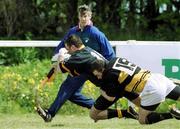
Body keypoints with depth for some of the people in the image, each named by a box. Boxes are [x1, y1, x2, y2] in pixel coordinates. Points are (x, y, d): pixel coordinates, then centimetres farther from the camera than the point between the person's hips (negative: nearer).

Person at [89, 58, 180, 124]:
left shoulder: (110, 75, -10)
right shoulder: (115, 60, 11)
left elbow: (111, 98, 1)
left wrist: (102, 91, 21)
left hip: (151, 87, -8)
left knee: (143, 120, 1)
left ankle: (172, 113, -12)